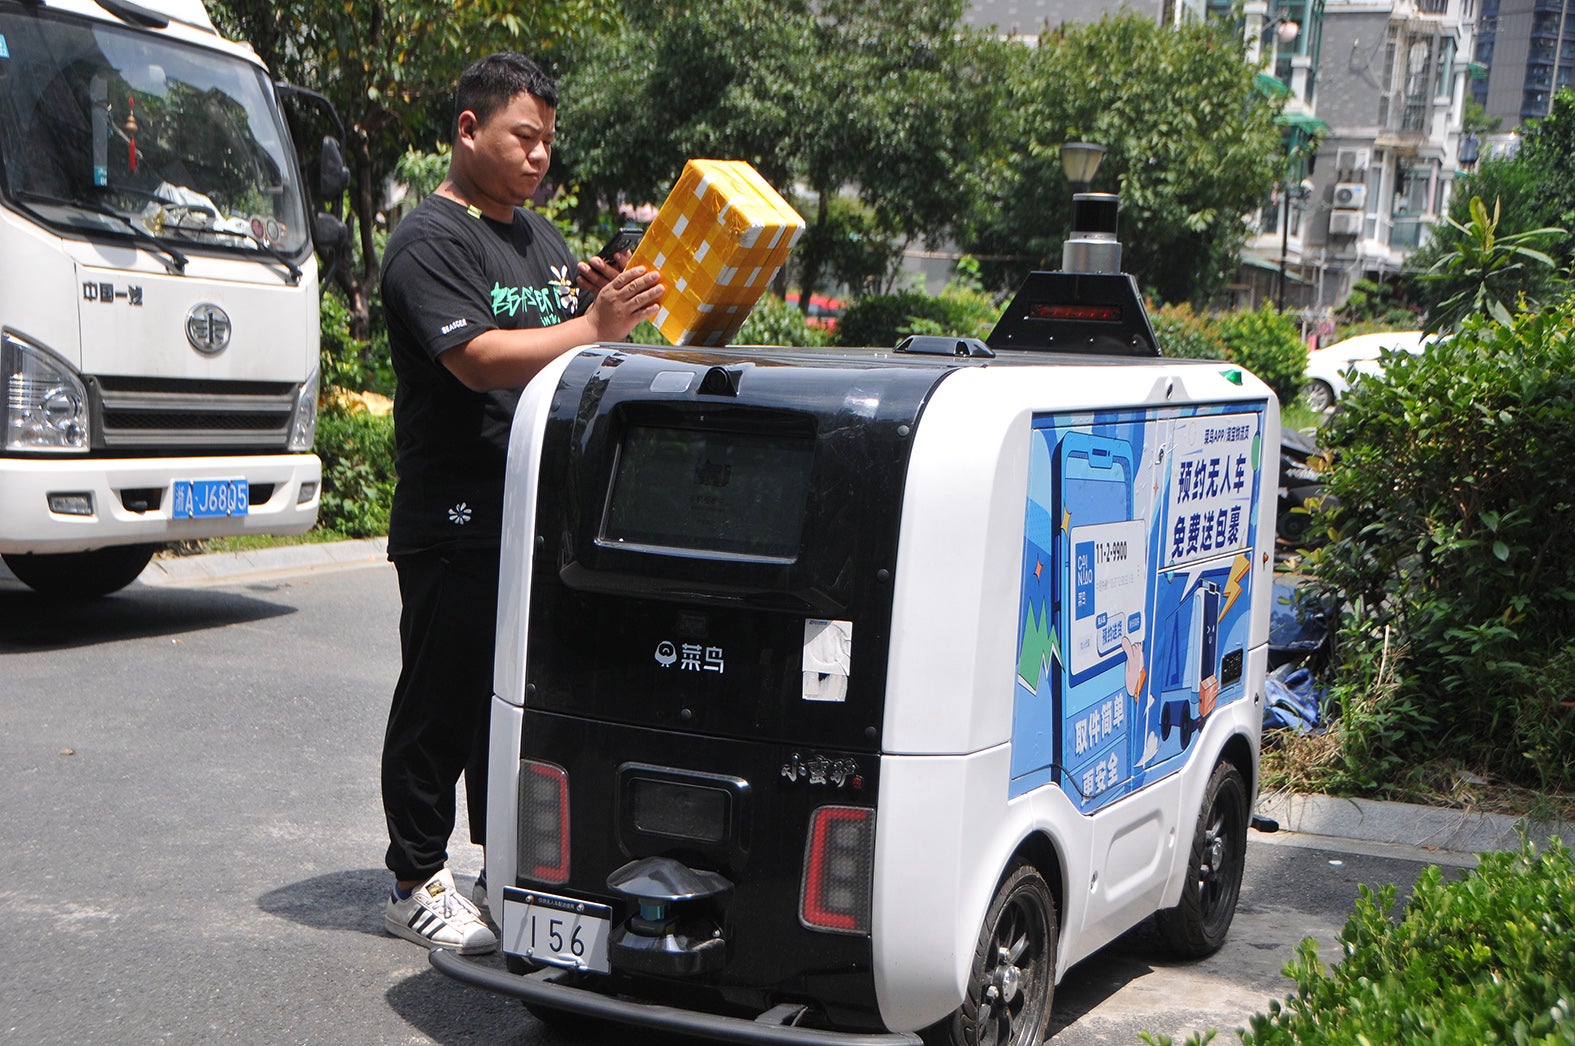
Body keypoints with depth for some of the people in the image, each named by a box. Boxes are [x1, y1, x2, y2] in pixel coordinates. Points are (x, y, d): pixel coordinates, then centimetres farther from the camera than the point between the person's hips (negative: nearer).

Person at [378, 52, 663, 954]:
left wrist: (619, 303, -2)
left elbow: (574, 350, 19)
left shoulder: (541, 237, 19)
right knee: (442, 708, -1)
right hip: (457, 524, -8)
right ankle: (417, 883, 10)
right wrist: (595, 326, -27)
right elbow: (480, 360, -22)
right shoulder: (430, 243, -8)